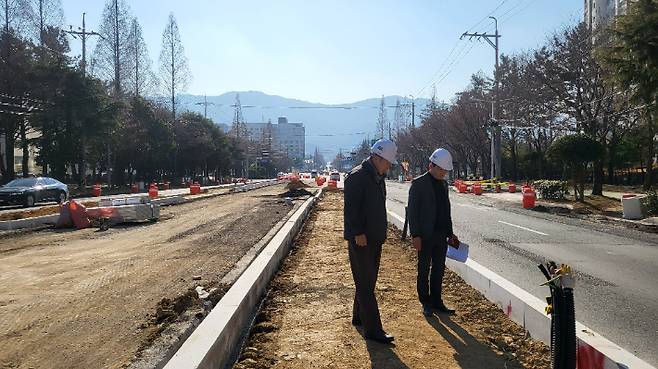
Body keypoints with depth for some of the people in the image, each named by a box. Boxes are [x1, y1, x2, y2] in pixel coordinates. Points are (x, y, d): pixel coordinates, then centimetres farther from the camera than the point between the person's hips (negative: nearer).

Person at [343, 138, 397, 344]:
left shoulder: (378, 178, 15)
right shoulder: (357, 176, -15)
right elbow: (351, 208, -20)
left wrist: (381, 232, 17)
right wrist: (358, 233, -23)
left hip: (375, 238, 10)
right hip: (360, 239, -10)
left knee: (368, 281, 18)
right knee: (365, 283, -6)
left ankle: (359, 316, 32)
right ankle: (372, 329, -4)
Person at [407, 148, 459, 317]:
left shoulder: (444, 184, 12)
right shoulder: (418, 184, -9)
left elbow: (446, 210, 17)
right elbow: (412, 211, -12)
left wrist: (450, 233, 14)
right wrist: (415, 235, -16)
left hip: (442, 235, 6)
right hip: (425, 236, -6)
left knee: (439, 269, 12)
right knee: (424, 270, 5)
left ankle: (436, 301, 23)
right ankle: (426, 303, 16)